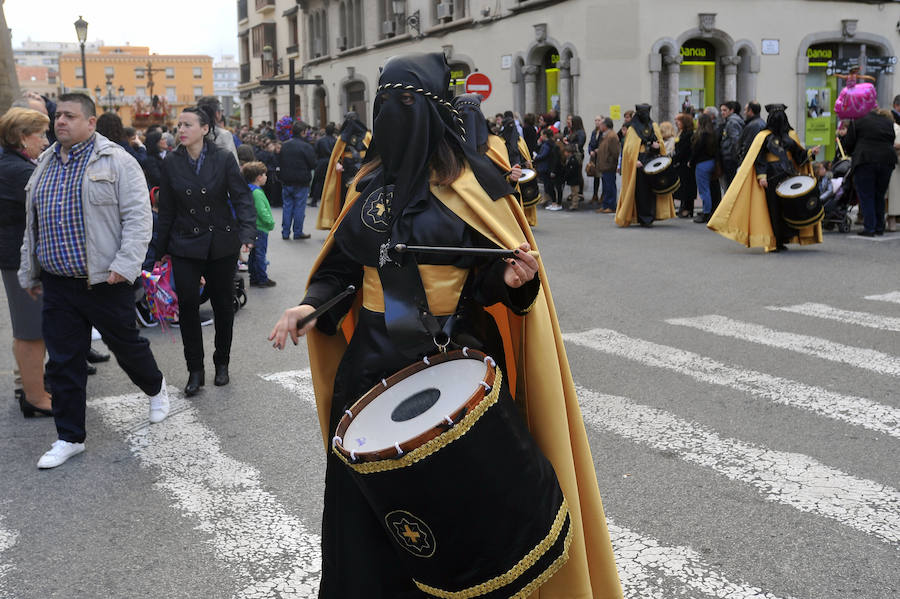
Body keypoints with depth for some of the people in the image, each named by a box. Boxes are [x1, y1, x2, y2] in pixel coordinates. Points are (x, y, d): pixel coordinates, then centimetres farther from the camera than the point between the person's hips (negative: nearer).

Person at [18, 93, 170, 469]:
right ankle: (70, 437, 19)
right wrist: (29, 273, 21)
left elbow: (138, 216, -12)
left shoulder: (116, 162, -7)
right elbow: (32, 225, 20)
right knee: (63, 362, 7)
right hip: (57, 285, 5)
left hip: (105, 282, -5)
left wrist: (125, 265, -21)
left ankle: (155, 388, 42)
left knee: (126, 345, 11)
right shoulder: (45, 164, 12)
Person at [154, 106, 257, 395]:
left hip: (221, 244, -1)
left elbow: (242, 198, -8)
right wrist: (161, 249, 7)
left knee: (222, 305, 9)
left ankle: (222, 363, 26)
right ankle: (195, 371, 7)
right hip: (185, 245, 1)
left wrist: (247, 234, -22)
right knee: (187, 305, -5)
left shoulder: (224, 159, -6)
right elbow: (166, 209, 5)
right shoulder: (171, 163, 0)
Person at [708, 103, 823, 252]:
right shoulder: (764, 136, 1)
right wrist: (761, 175, -14)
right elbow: (758, 158, -4)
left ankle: (783, 239, 3)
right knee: (774, 207, -6)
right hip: (772, 176, -4)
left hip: (789, 175, 4)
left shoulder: (791, 135, 13)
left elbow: (798, 154, 15)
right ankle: (775, 242, -1)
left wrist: (810, 152, -4)